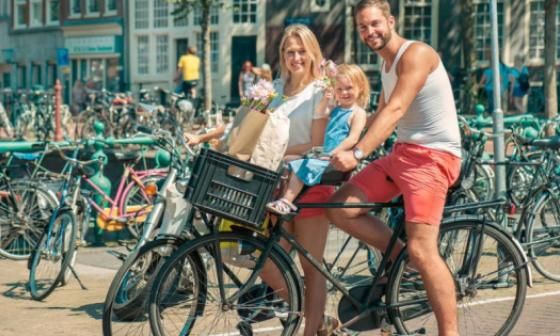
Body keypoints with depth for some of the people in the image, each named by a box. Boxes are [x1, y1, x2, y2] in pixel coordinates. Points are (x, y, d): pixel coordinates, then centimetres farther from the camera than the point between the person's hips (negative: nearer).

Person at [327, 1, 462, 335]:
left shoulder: (416, 54, -12)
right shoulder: (387, 63, 17)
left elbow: (395, 110, -23)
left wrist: (358, 152, -32)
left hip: (432, 155, -9)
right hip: (401, 153, 9)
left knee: (422, 250, -17)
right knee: (340, 208, -3)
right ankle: (399, 255, 10)